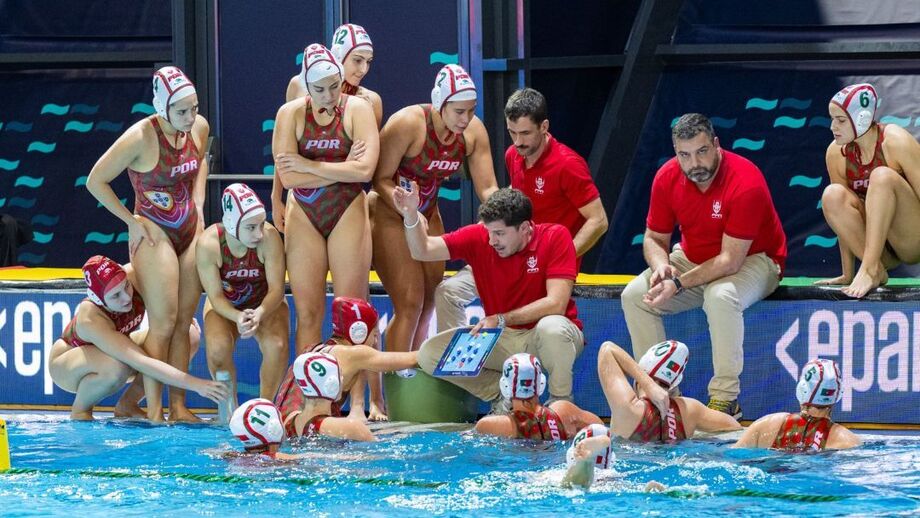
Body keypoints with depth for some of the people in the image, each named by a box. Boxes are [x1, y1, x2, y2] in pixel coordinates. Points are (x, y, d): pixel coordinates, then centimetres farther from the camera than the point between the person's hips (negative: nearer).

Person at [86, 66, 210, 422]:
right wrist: (132, 221, -10)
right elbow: (95, 181, -12)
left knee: (184, 323, 7)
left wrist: (198, 206, 11)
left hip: (190, 232, 6)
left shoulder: (200, 128, -2)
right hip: (155, 235, -6)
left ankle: (178, 407, 11)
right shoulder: (140, 138, -21)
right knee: (163, 324, -10)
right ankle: (154, 410, -7)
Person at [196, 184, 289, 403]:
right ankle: (230, 407, -6)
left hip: (266, 303, 0)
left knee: (277, 345, -30)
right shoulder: (208, 244, -27)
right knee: (218, 348, -30)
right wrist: (237, 318, -42)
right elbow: (216, 296, -22)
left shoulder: (270, 237, -27)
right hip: (226, 307, 0)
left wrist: (260, 314, -46)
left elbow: (276, 289, -25)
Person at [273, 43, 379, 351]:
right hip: (304, 218, 1)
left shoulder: (357, 109, -3)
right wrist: (343, 168, -12)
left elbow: (365, 170, -16)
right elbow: (287, 177, -11)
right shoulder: (291, 114, -1)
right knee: (308, 314, 0)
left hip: (347, 215, -1)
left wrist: (309, 166, -13)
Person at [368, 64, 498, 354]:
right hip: (389, 214, -7)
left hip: (427, 215, 7)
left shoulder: (474, 132, -9)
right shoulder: (407, 124, -25)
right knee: (410, 304, -15)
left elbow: (487, 188, -8)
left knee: (430, 304, 7)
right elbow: (381, 179, -21)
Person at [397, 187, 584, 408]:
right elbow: (423, 250, -5)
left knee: (551, 327, -40)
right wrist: (411, 215, -24)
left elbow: (556, 304, -23)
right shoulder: (479, 237, -5)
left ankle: (561, 401, -13)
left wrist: (501, 320, -27)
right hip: (503, 341, 4)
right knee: (429, 353, -13)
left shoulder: (555, 237, -15)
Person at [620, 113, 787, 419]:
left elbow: (730, 260, -28)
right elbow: (654, 238, 1)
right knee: (634, 295, -14)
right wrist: (661, 267, -23)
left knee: (720, 296, -38)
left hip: (753, 260, -6)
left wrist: (678, 284, -33)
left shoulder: (745, 182, -28)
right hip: (693, 260, 6)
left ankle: (726, 399, -27)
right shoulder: (667, 178, -10)